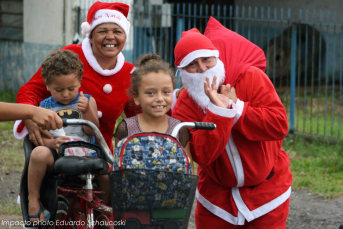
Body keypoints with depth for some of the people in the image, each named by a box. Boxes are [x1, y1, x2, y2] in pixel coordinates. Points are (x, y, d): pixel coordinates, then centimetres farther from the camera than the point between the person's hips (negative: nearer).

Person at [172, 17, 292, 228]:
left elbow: (279, 125, -24)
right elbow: (202, 155, -24)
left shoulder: (252, 78, -15)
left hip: (266, 189, -1)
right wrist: (219, 112, -32)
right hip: (217, 193, 2)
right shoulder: (184, 106, -11)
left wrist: (236, 108, -26)